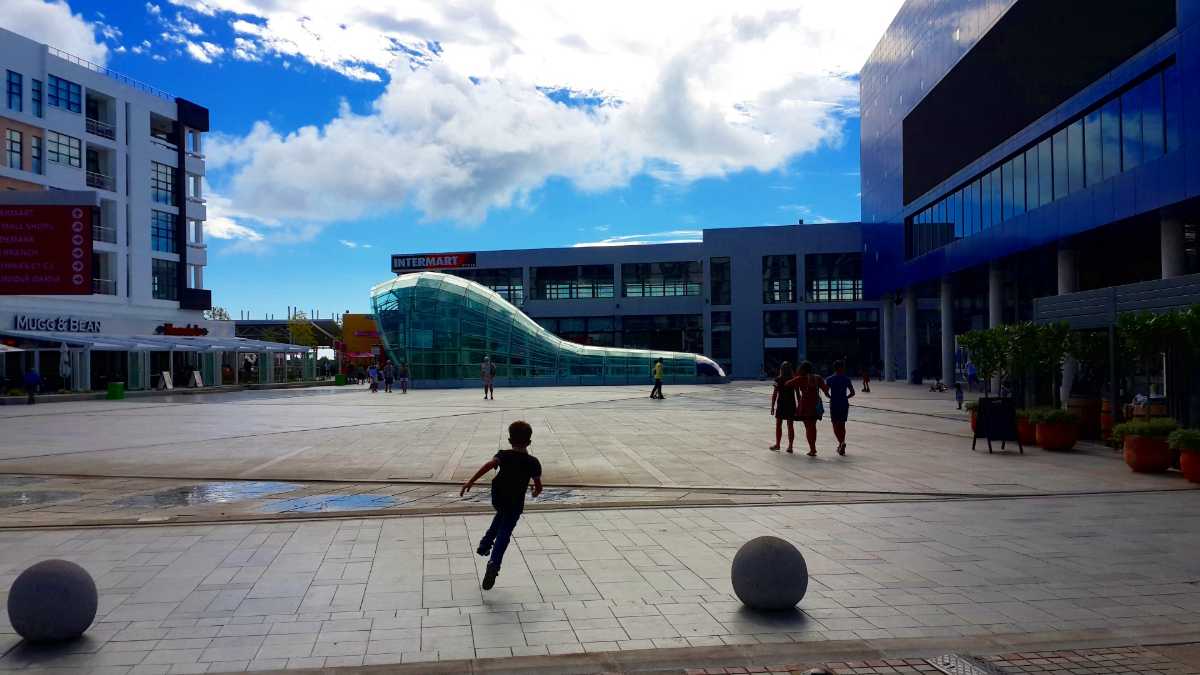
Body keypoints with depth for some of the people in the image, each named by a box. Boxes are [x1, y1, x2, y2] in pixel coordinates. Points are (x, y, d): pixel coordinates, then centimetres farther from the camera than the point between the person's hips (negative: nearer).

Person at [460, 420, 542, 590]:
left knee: (502, 515, 35)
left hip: (497, 498, 3)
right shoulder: (533, 462, -5)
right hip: (515, 503, -2)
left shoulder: (504, 455, -5)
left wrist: (471, 481, -29)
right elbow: (538, 485, -7)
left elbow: (489, 465, -24)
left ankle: (485, 544, 29)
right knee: (504, 533, -2)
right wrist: (536, 492, 19)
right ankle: (494, 563, -22)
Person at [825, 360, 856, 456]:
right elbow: (852, 393, -3)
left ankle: (841, 443, -21)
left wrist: (831, 398, 7)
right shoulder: (846, 379, -1)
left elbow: (826, 392, -11)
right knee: (842, 425, 13)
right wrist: (845, 398, 12)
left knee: (835, 425, 2)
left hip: (834, 405, -2)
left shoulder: (829, 379, -4)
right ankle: (842, 446, 16)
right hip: (844, 404, 2)